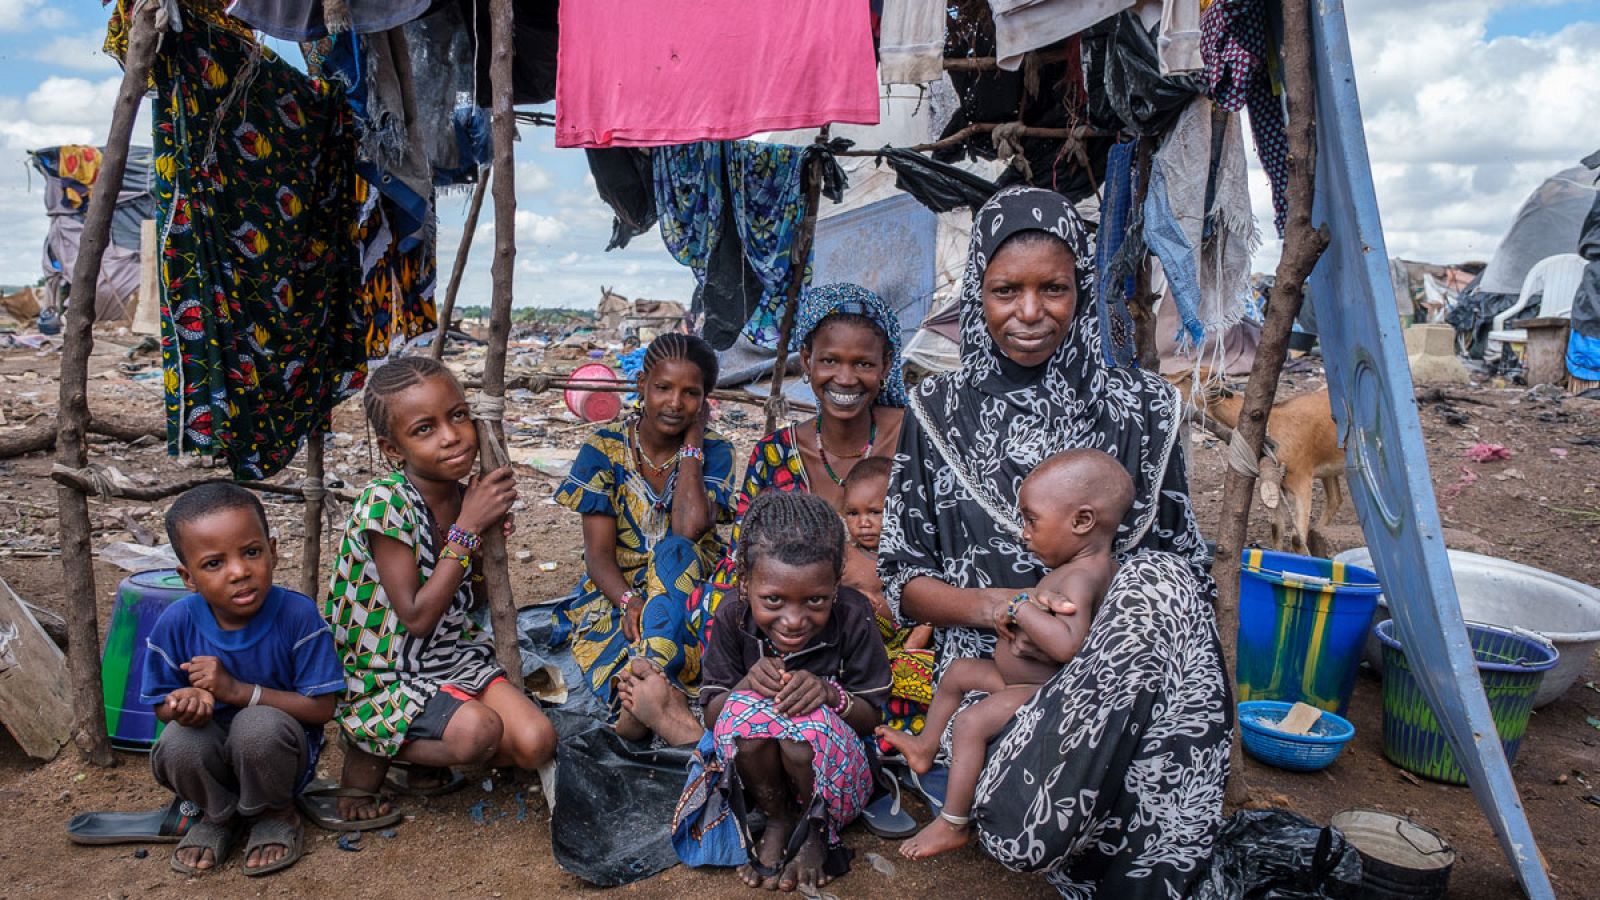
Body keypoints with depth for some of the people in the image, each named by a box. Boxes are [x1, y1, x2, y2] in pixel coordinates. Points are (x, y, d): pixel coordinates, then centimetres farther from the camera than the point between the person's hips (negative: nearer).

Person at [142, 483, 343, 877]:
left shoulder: (298, 614, -22)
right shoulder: (177, 623, -14)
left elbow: (321, 708, -20)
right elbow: (162, 707, -1)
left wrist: (236, 689, -29)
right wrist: (184, 703, -27)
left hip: (279, 753, -2)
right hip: (213, 758, 2)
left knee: (260, 724, -34)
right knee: (179, 743, -30)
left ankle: (277, 813, 0)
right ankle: (219, 814, 5)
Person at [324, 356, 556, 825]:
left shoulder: (466, 495, -2)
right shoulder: (385, 503, -22)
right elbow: (417, 617, -23)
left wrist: (493, 530, -7)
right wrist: (467, 528, -23)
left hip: (452, 654, 6)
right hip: (382, 674, -6)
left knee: (536, 743, -12)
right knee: (479, 730, -29)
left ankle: (428, 756, 15)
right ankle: (368, 754, -1)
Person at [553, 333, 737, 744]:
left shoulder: (713, 451, -2)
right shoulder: (605, 448, -2)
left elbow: (689, 528, -22)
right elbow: (598, 550, -8)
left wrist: (692, 440, -13)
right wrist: (629, 602, -28)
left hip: (688, 592, -1)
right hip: (614, 593, 1)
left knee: (673, 551, -36)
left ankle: (644, 681, -50)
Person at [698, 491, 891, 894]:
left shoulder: (853, 618, -18)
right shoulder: (733, 617, -15)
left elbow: (871, 718, -9)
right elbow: (712, 716, -7)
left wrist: (830, 694, -32)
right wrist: (747, 685, -29)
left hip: (837, 772, -1)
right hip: (760, 768, 1)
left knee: (810, 721, -35)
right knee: (743, 709, -31)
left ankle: (817, 829, -2)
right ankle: (778, 820, -3)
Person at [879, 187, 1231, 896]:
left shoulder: (1138, 406, 5)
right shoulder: (939, 411, 4)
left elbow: (1185, 561, 9)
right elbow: (901, 578, 4)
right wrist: (990, 604, -16)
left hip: (1117, 665, 2)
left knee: (1160, 583, -33)